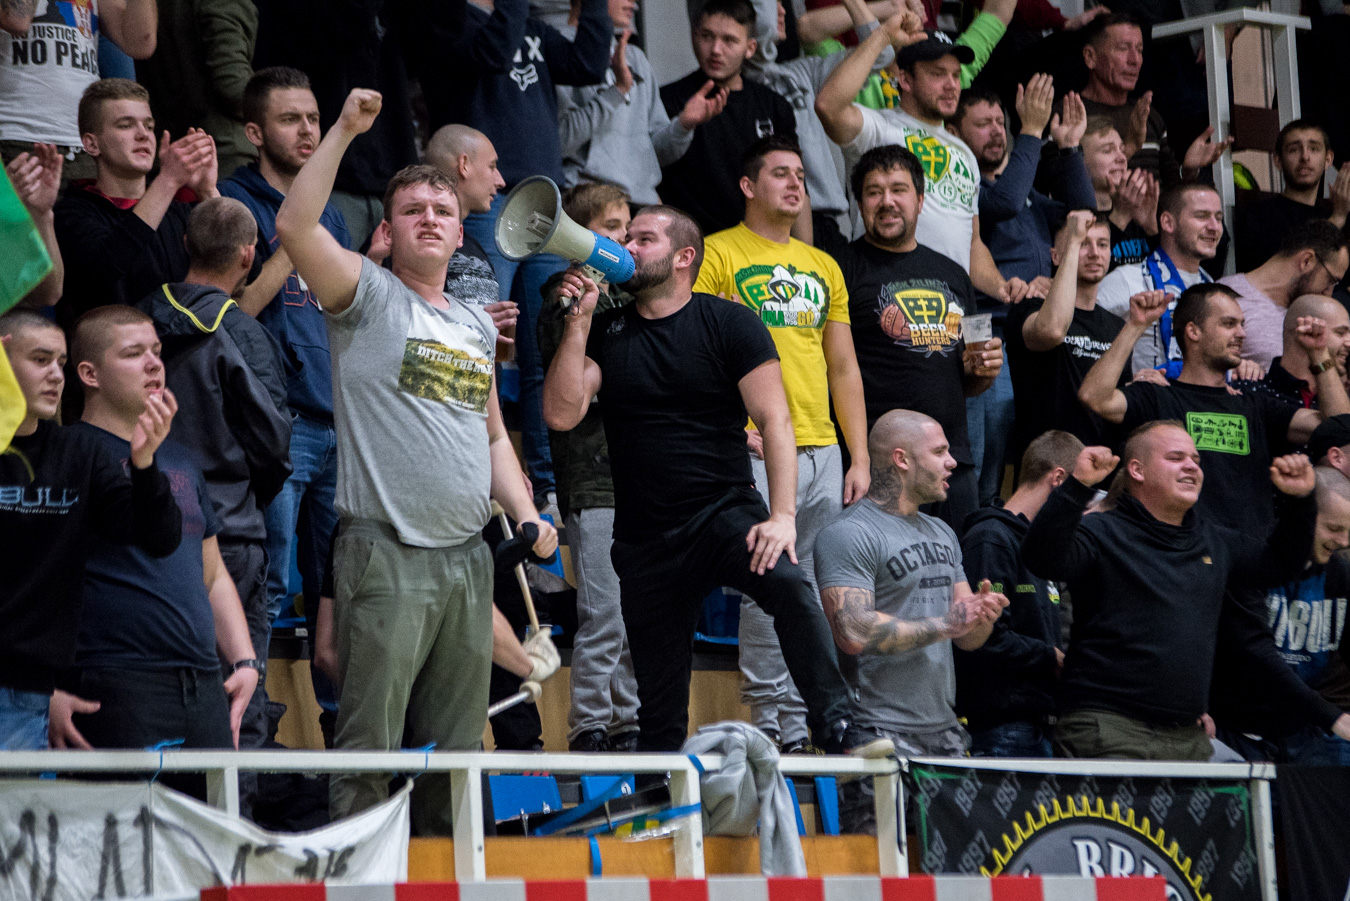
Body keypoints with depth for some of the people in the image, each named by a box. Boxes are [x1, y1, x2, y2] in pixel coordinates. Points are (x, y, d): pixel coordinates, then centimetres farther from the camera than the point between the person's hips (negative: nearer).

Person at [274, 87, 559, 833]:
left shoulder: (477, 325, 20)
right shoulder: (369, 295, 1)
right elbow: (294, 224, -15)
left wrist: (527, 517, 12)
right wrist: (344, 131, -15)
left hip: (468, 560, 6)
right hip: (387, 553, -6)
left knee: (455, 752, 10)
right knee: (370, 747, -9)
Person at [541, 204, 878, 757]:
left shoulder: (730, 324, 0)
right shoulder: (605, 332, 9)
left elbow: (774, 420, -7)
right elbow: (561, 415, -2)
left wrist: (782, 515, -18)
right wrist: (579, 321, -6)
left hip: (724, 511, -3)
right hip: (644, 538, 3)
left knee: (787, 583, -34)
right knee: (659, 711, 4)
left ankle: (836, 731, -33)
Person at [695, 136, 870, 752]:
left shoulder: (823, 266, 19)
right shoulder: (719, 253, 2)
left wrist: (859, 459, 12)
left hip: (823, 450, 6)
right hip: (759, 451, -5)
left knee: (818, 594, 4)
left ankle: (798, 725, 10)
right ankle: (769, 721, -3)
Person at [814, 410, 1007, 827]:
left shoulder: (941, 533, 20)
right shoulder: (848, 534, -8)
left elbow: (968, 638, 20)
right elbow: (854, 633, -20)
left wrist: (982, 615, -4)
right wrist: (943, 624, -14)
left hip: (945, 731, 8)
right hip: (882, 737, -8)